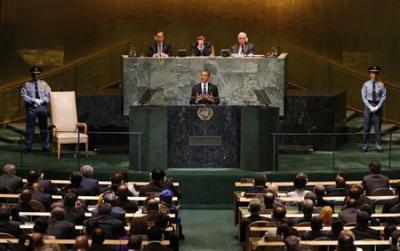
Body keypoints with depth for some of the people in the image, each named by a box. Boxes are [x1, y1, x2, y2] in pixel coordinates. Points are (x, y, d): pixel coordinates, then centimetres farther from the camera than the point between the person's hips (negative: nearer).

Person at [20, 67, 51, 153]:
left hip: (42, 107, 1)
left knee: (44, 127, 5)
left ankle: (45, 147, 12)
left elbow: (48, 95, 2)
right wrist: (34, 100, -16)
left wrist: (42, 100, -16)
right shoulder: (27, 85, 4)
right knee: (30, 128, 0)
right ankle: (28, 147, 7)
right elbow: (24, 96, -5)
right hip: (31, 108, -1)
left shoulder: (44, 84, 9)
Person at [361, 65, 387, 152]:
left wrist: (377, 107, -11)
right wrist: (371, 107, -11)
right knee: (366, 126, 2)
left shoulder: (381, 85, -3)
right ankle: (365, 146, 8)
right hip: (368, 105, 0)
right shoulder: (366, 84, -2)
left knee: (378, 126, 4)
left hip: (378, 106, 0)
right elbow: (364, 97, -2)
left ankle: (379, 146, 9)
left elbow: (383, 97, -3)